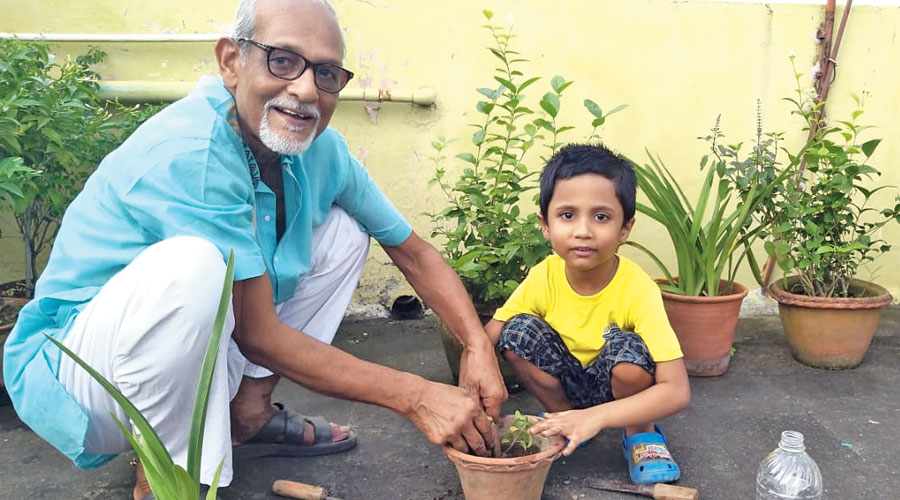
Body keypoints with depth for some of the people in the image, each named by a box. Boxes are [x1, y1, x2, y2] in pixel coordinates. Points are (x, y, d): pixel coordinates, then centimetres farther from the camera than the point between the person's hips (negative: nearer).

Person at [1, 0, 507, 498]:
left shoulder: (321, 148, -7)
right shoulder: (190, 154, -30)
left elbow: (413, 252, 1)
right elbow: (257, 334, -27)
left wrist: (479, 345, -14)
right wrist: (415, 397, -25)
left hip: (193, 356, 7)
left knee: (345, 231, 3)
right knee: (189, 265, -37)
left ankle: (249, 412, 8)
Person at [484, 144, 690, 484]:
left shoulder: (637, 289, -29)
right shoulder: (543, 277, -20)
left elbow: (678, 391, -33)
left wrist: (595, 417, -44)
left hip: (621, 388, -3)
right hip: (569, 384, 3)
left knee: (624, 346, -34)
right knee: (517, 331, -22)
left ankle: (641, 433, -3)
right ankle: (563, 418, 2)